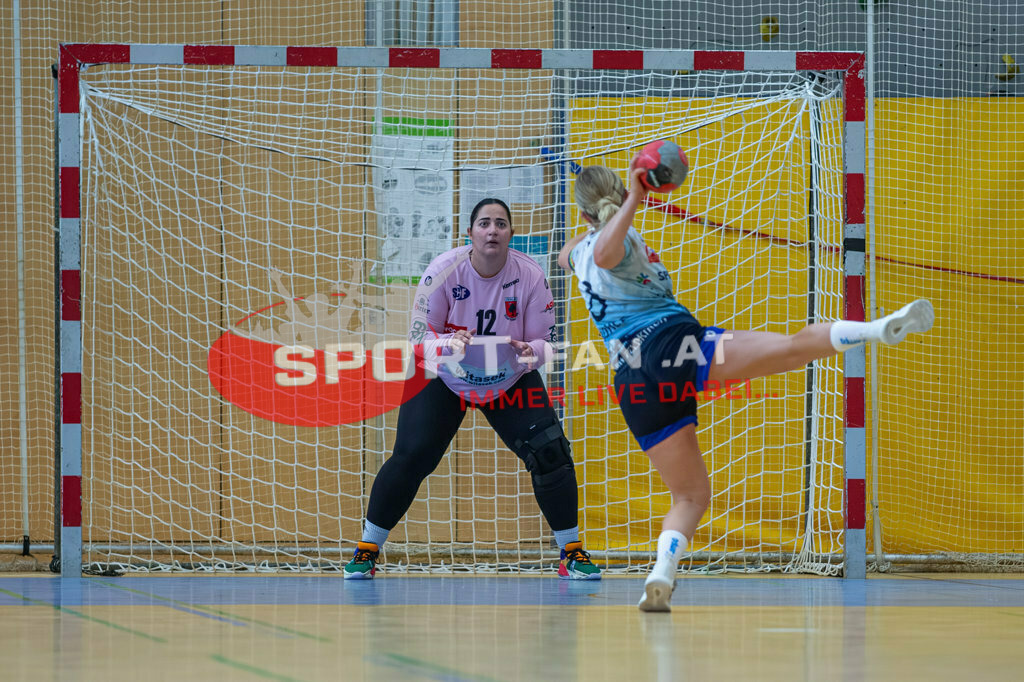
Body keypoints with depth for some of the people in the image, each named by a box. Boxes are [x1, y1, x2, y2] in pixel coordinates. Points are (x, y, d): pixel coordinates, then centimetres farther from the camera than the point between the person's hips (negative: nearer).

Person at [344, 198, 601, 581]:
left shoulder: (529, 276, -18)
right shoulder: (444, 270, -21)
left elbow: (544, 343, -11)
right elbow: (419, 336, -17)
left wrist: (531, 352, -35)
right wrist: (449, 344, -39)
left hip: (510, 381, 1)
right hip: (443, 378, -1)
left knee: (550, 452, -13)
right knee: (410, 457, -13)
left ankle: (572, 553, 1)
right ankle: (367, 550, 3)